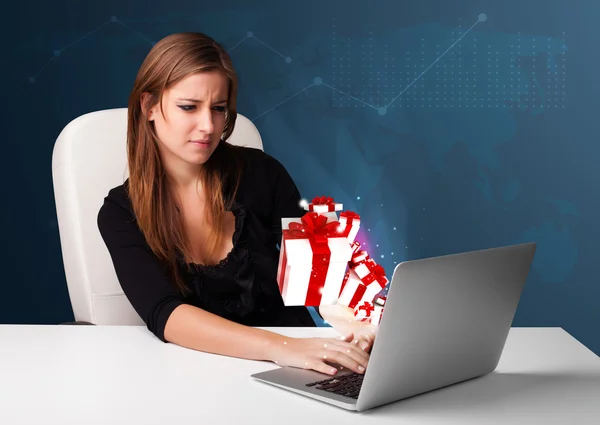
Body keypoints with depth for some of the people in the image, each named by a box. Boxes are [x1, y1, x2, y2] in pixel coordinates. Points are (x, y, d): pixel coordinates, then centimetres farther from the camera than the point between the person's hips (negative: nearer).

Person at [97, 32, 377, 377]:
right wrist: (278, 348, -35)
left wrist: (352, 320, -25)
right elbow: (165, 314, -21)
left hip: (293, 371, 1)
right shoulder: (121, 213, -6)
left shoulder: (261, 174, -3)